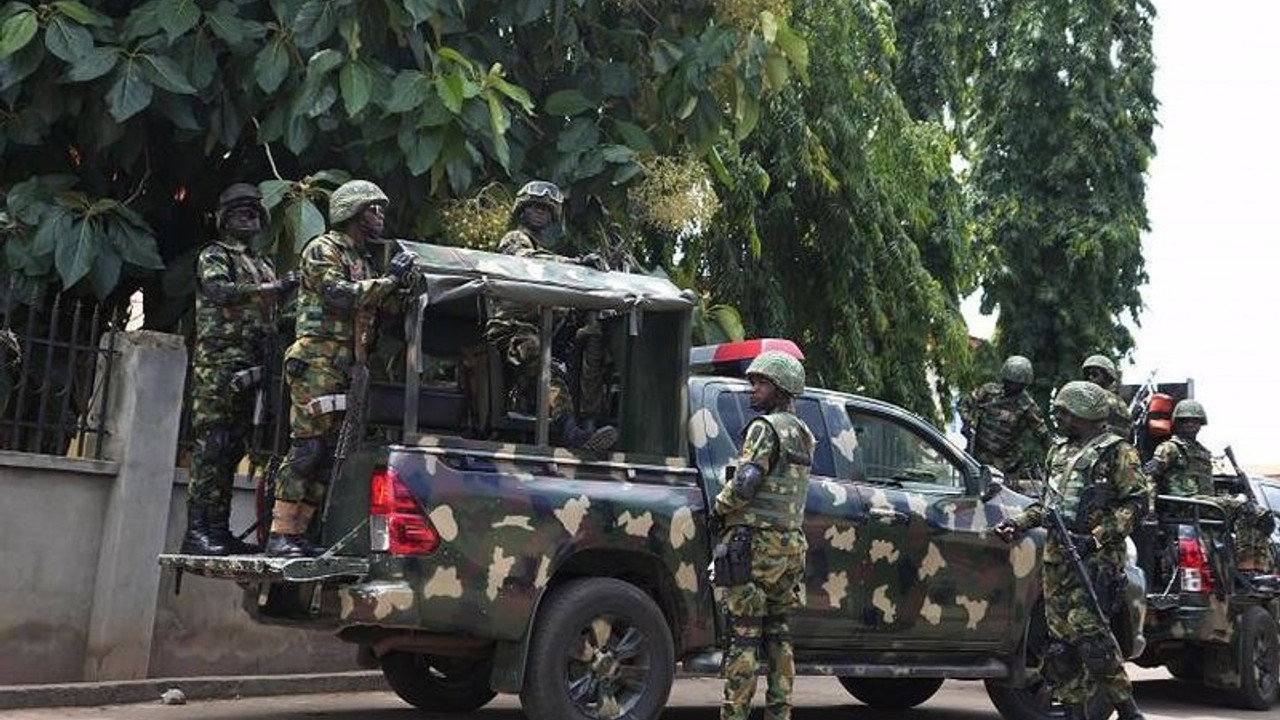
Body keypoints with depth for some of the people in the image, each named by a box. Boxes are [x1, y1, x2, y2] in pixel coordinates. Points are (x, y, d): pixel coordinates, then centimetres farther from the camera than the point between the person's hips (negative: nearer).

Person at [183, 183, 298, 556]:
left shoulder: (263, 267, 27)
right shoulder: (214, 255, 5)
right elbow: (219, 290, -16)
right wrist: (274, 288, -20)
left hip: (250, 369, 7)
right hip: (218, 364, -7)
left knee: (232, 451, 6)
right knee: (211, 447, -11)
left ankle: (219, 529, 9)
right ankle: (197, 530, -12)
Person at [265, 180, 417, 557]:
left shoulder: (362, 258, 25)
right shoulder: (323, 249, -2)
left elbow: (369, 308, 20)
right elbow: (339, 296, -17)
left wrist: (396, 284, 5)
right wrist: (389, 280, -12)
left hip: (346, 366, 9)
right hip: (318, 360, -9)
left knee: (330, 451, 5)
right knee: (308, 446, -13)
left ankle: (297, 532, 7)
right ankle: (280, 533, -12)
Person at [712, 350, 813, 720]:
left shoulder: (765, 428, -11)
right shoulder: (804, 434, 16)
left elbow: (744, 484, -21)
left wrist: (719, 507, -4)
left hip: (755, 543, -9)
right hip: (791, 543, 9)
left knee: (743, 636, -5)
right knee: (777, 634, 13)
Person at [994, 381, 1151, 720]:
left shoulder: (1116, 452, -2)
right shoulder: (1060, 452, 21)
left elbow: (1137, 501, -10)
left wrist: (1096, 538, -19)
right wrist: (1018, 523, 14)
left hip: (1095, 557, -7)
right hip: (1056, 555, 8)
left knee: (1089, 632, -16)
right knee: (1061, 636, 5)